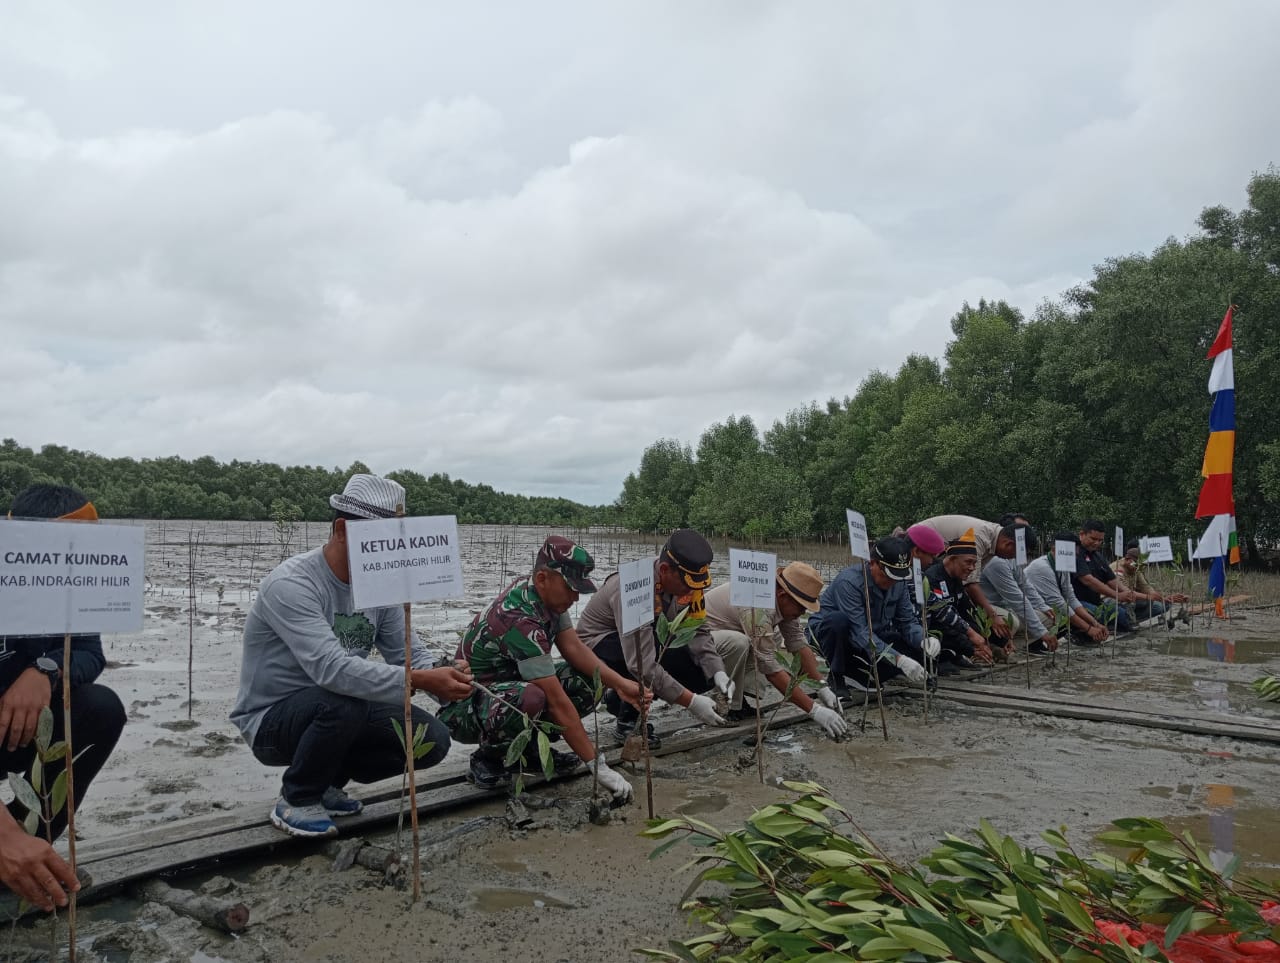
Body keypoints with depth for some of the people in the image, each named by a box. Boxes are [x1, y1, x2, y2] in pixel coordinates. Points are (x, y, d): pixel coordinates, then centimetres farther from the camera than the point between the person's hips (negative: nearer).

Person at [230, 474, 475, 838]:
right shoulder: (291, 584, -27)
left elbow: (410, 654, -2)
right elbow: (331, 668, -39)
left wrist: (444, 680, -24)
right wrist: (422, 681, -43)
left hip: (339, 712, 7)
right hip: (272, 719, -6)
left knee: (432, 739, -9)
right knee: (342, 703, -37)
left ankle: (326, 781, 14)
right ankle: (295, 802, -7)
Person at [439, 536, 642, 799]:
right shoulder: (519, 620, -33)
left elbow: (573, 647, -2)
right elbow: (558, 703, -33)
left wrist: (620, 684, -16)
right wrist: (598, 766, -30)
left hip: (509, 683, 9)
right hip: (464, 707, -9)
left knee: (588, 681, -8)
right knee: (530, 699, -40)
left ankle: (531, 748, 8)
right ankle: (487, 758, -10)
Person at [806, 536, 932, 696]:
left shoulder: (899, 582, -8)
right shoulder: (849, 582, -30)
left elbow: (907, 621, -5)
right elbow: (859, 632, -36)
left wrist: (924, 641, -28)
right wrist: (899, 659, -44)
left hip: (872, 636, 6)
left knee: (916, 652, -15)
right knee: (839, 619, -40)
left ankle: (854, 674, -1)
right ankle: (835, 677, -15)